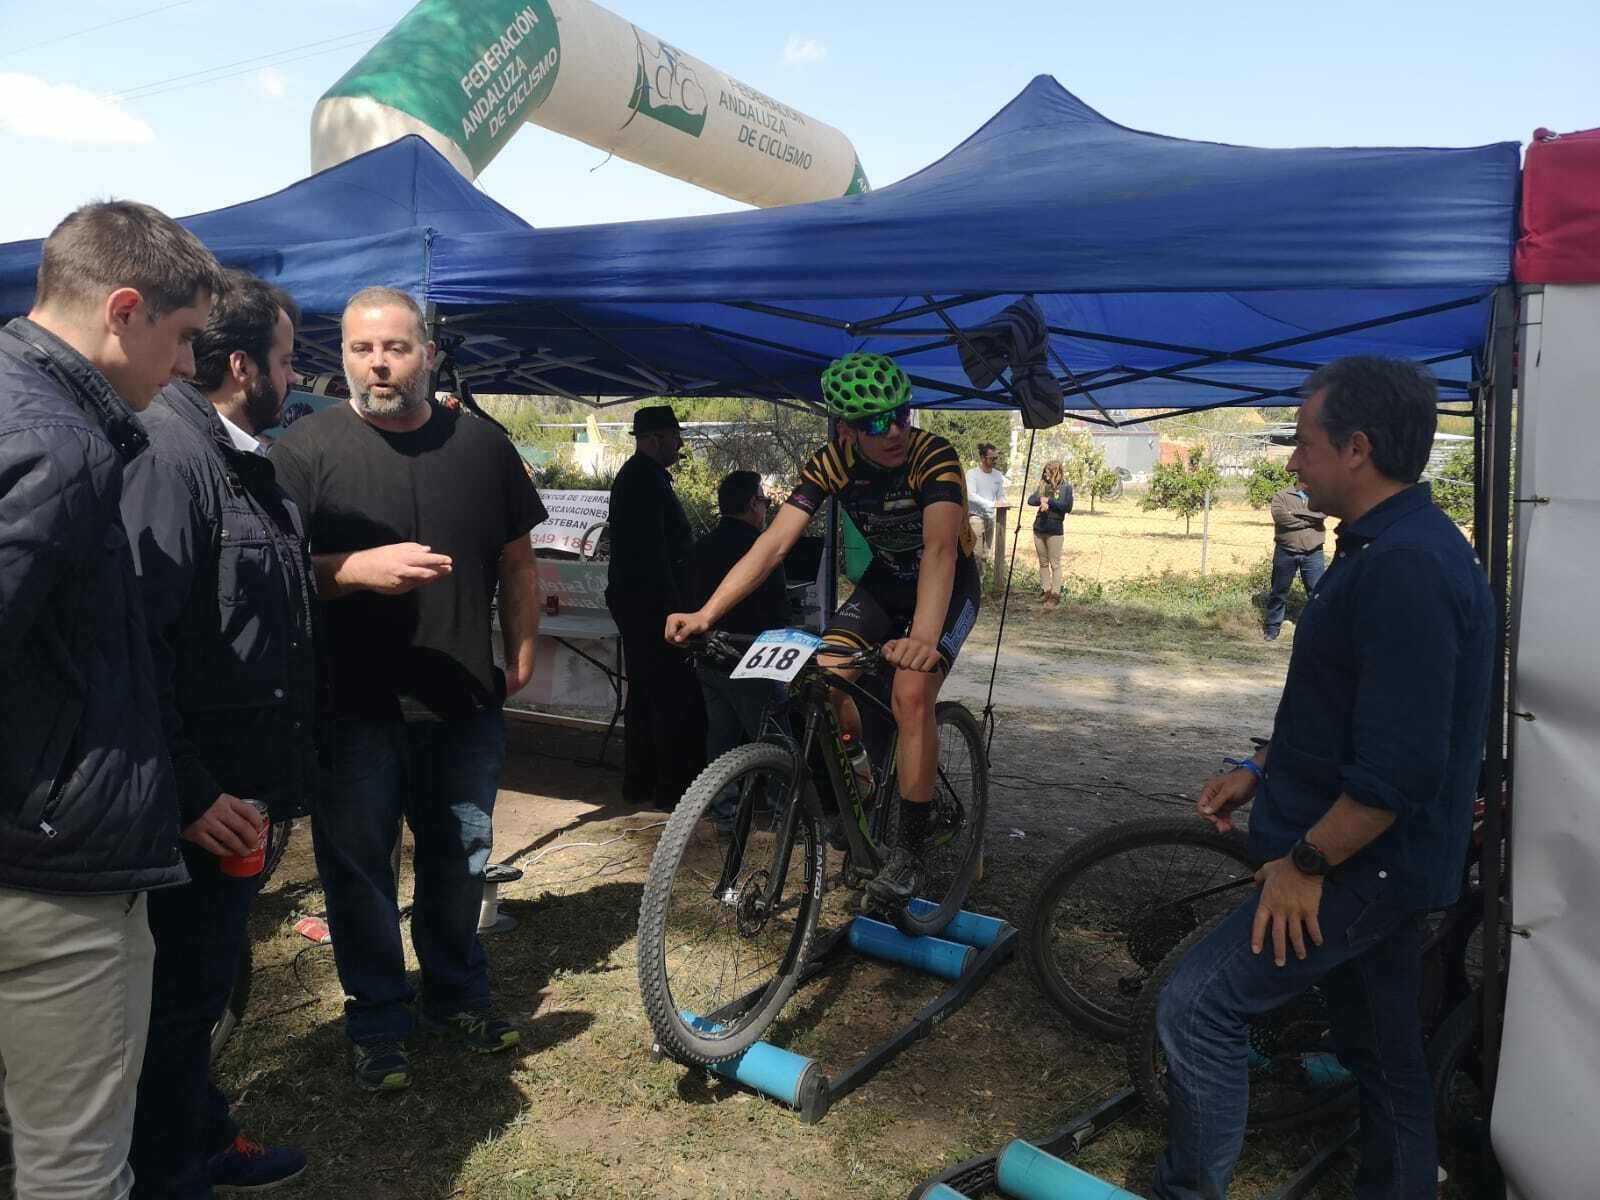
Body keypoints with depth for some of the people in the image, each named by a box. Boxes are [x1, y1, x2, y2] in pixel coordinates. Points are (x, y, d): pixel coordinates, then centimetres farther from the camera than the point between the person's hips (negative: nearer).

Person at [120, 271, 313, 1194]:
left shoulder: (243, 459, 13)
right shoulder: (167, 452, -19)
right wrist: (189, 793, -25)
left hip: (245, 783, 10)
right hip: (204, 801, -10)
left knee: (207, 985, 23)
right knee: (180, 999, 7)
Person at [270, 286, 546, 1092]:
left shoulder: (481, 444, 5)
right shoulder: (306, 446, -5)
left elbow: (515, 560, 11)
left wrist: (521, 656, 8)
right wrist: (354, 569, -26)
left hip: (465, 702, 3)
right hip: (352, 706, -2)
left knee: (459, 862, 15)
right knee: (358, 871, 8)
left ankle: (458, 994, 35)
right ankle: (378, 1024, 26)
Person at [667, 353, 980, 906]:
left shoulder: (933, 455, -32)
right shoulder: (832, 463, -20)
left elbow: (940, 548, -46)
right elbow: (774, 543, -27)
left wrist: (923, 638, -63)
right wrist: (706, 613, -41)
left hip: (947, 583, -4)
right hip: (885, 578, 4)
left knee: (910, 696, -25)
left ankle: (909, 846, -9)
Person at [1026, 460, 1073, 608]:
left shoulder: (1066, 487, -3)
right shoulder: (1043, 485, 9)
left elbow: (1067, 507, -12)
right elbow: (1030, 500, 1)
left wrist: (1049, 501, -16)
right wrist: (1041, 500, -19)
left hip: (1054, 530, -5)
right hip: (1039, 529, 5)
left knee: (1055, 564, -2)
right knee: (1043, 563, 11)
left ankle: (1055, 595, 2)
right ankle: (1046, 591, 19)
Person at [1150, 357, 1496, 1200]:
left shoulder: (1405, 568, -25)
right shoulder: (1392, 548, 9)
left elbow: (1400, 766, -28)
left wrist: (1305, 861, -19)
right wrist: (1258, 773, 16)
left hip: (1362, 868, -10)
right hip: (1373, 861, 10)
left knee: (1195, 1007, -7)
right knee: (1383, 1051, 21)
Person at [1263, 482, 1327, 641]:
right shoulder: (1282, 496, 0)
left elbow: (1321, 513, -14)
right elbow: (1279, 515, -18)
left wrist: (1295, 512, -16)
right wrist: (1309, 520, -12)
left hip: (1313, 554, 1)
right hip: (1286, 552, -1)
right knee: (1279, 591, 8)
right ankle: (1272, 628, 18)